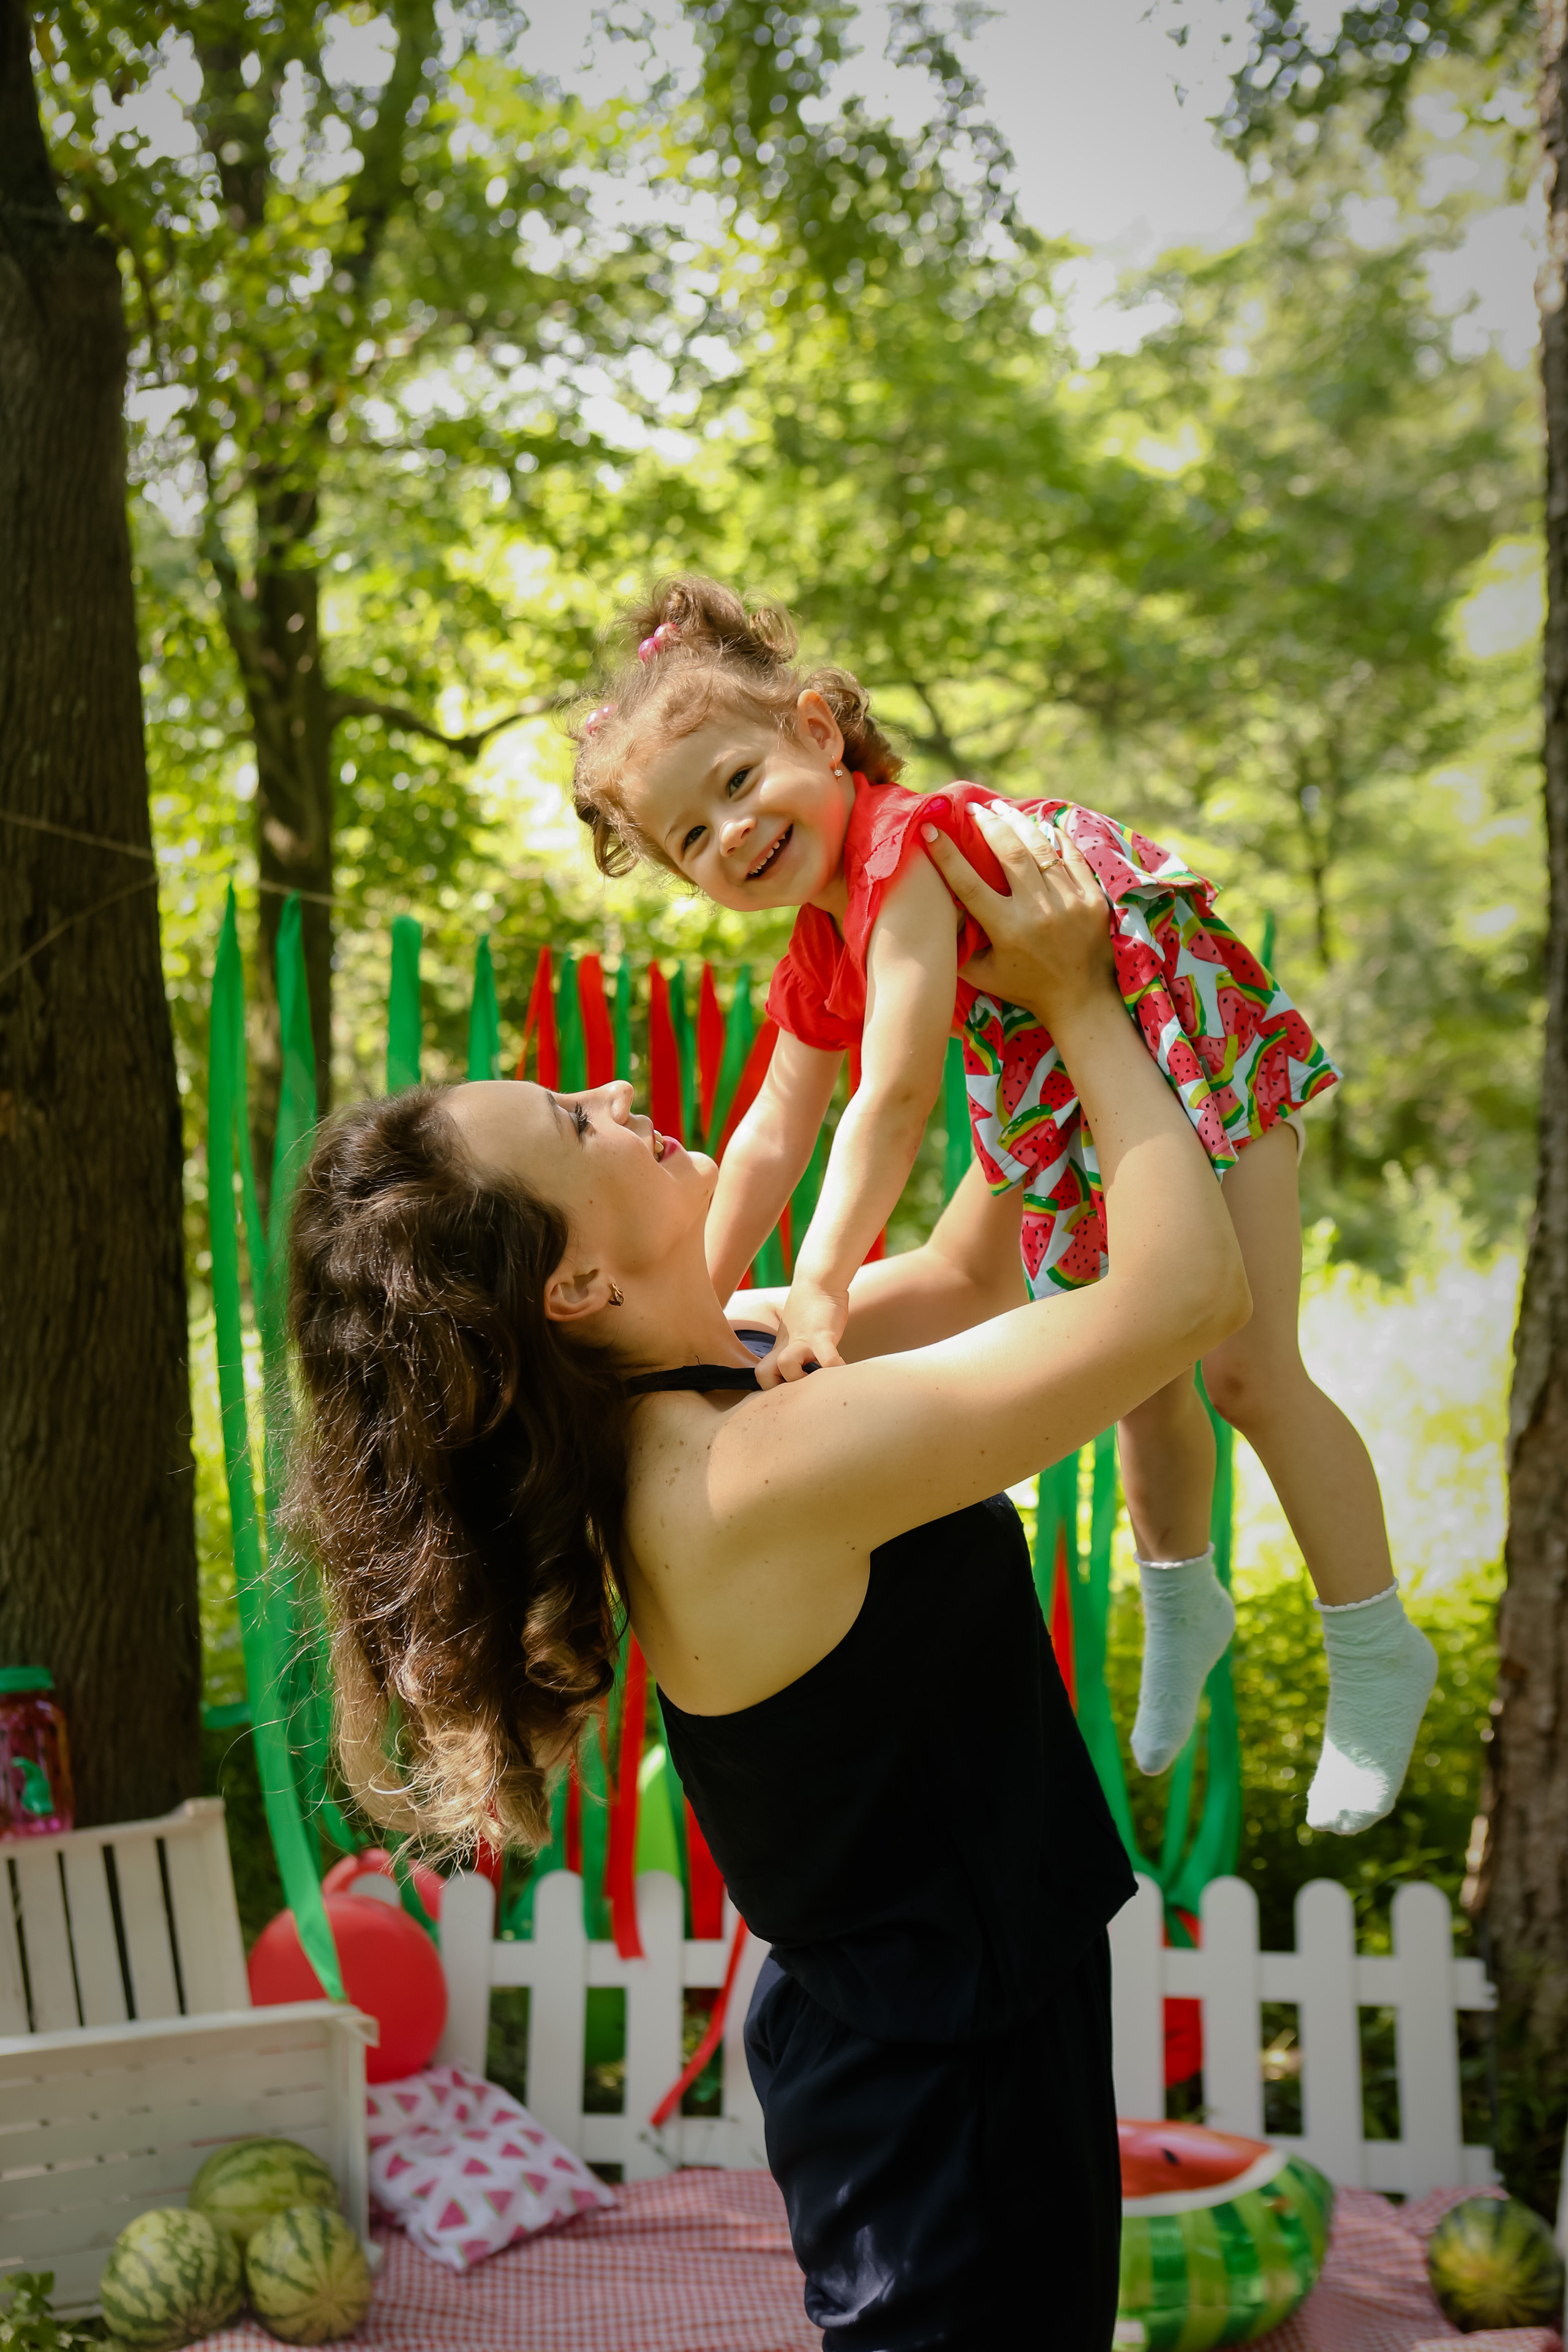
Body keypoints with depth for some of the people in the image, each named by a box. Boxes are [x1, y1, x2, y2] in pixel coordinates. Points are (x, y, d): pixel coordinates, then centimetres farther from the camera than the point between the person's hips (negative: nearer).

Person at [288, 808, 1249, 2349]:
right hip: (951, 2088, -9)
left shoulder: (684, 1390, -3)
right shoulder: (753, 1477, -31)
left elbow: (969, 1270, 12)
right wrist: (1078, 1001, -16)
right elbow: (1190, 1287, -27)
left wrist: (1037, 1015, 3)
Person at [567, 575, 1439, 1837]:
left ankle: (1376, 1652, 10)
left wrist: (822, 1285, -39)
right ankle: (1182, 1608, 41)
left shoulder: (906, 845, -32)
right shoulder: (817, 962, -4)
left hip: (1207, 1065, -8)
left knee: (1248, 1370, -8)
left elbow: (896, 1095, -38)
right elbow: (776, 1134, 5)